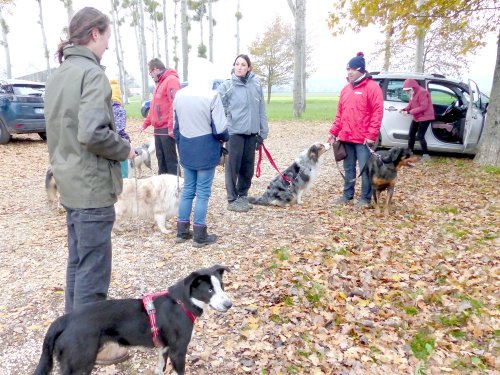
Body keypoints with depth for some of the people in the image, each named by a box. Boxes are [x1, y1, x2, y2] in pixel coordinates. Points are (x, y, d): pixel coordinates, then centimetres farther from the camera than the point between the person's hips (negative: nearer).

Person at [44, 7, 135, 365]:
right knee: (93, 270, 2)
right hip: (93, 186, -9)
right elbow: (92, 133, -26)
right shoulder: (92, 73, -16)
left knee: (78, 262, 19)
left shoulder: (58, 75, 13)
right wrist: (124, 149, -11)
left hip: (71, 183, 10)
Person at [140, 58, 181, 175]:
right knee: (160, 158, 14)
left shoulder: (171, 80, -11)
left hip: (167, 129, -9)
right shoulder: (159, 83, 21)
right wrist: (146, 124, 23)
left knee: (170, 158, -3)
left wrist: (171, 127, -24)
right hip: (158, 128, 9)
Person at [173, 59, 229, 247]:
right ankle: (199, 235, 11)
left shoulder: (179, 95, 3)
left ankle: (182, 231, 22)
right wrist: (226, 137, 6)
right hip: (206, 151, -5)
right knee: (203, 192, 3)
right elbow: (220, 129, -16)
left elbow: (176, 126, 12)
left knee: (188, 190, 15)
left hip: (186, 151, 5)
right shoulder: (212, 96, -15)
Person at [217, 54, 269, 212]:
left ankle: (243, 196, 27)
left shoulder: (256, 85, 5)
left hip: (252, 133, 4)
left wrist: (262, 133, 7)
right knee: (233, 166, 1)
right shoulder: (226, 86, -4)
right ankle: (233, 199, 11)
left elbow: (261, 111, 7)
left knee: (248, 167, 12)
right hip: (234, 132, -4)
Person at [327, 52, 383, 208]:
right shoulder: (346, 88, 14)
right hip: (346, 137, 6)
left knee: (365, 169, 1)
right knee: (348, 168, 14)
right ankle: (347, 194, 26)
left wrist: (371, 135, -18)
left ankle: (365, 198, 12)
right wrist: (334, 132, 10)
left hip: (363, 138, -6)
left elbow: (377, 112, -12)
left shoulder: (372, 87, -7)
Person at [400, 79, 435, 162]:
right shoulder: (412, 93, 9)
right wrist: (404, 109, -7)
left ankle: (426, 155, -5)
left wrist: (409, 112, -28)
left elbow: (423, 107, -27)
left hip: (425, 117, -10)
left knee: (420, 136, -12)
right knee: (411, 134, 12)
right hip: (416, 117, 10)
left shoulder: (422, 92, -21)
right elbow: (411, 104, 14)